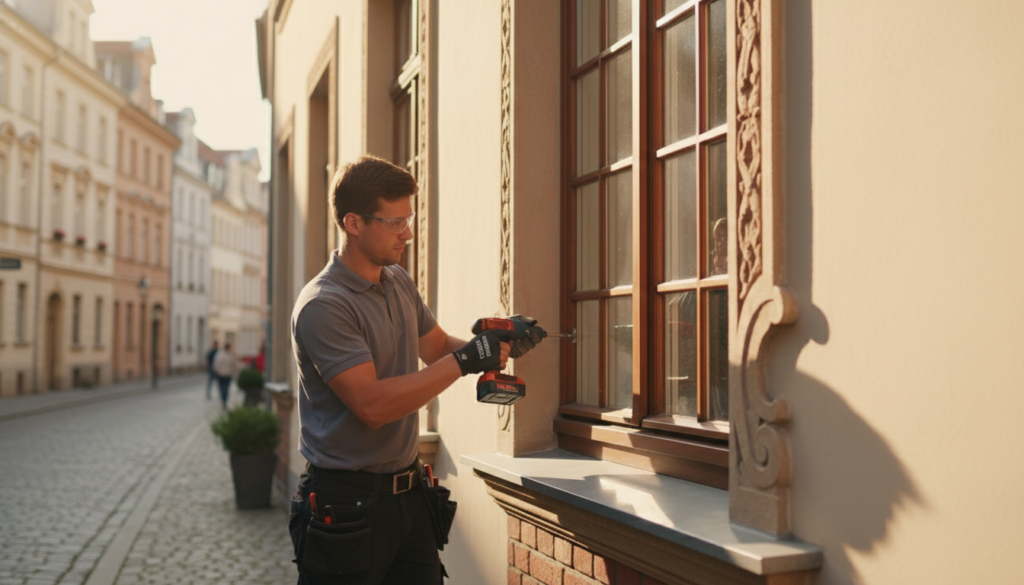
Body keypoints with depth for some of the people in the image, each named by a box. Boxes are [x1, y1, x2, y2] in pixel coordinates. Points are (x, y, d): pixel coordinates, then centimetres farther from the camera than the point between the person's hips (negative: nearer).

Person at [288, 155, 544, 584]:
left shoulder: (399, 282, 9)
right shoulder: (322, 305, -18)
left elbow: (437, 347, 20)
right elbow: (371, 405, -25)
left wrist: (498, 344, 1)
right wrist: (464, 362, -23)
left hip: (408, 492, 8)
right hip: (348, 503, -7)